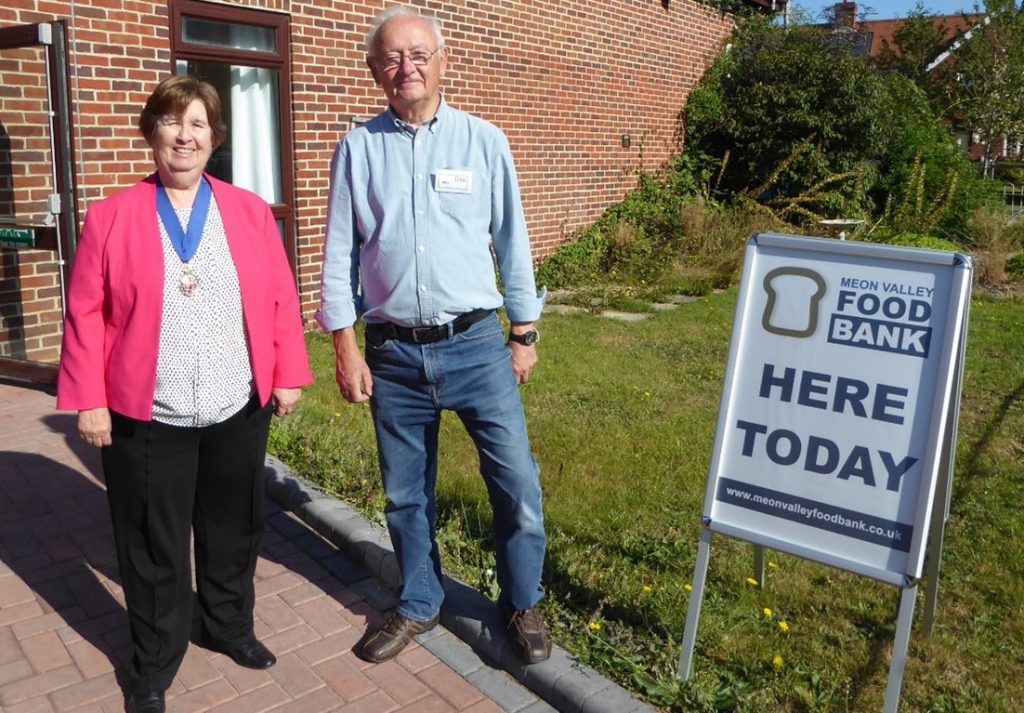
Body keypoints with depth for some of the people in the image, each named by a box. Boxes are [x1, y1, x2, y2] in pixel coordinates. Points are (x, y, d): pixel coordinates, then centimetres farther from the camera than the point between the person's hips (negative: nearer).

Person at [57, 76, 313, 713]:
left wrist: (288, 374, -2)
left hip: (239, 411, 2)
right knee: (153, 548, 11)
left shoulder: (251, 211, 4)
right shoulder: (111, 218, -1)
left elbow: (281, 300, 2)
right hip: (146, 418, -2)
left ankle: (230, 626, 43)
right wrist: (88, 400, -7)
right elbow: (86, 315, -3)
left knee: (235, 531, 18)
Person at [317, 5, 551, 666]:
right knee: (405, 494, 14)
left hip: (476, 345, -1)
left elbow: (512, 242, 5)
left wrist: (524, 334, 5)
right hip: (394, 353, 1)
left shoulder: (483, 141, 1)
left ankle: (524, 606, 27)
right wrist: (345, 348, 0)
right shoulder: (358, 149, 3)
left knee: (517, 482, 2)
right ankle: (419, 605, 36)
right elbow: (339, 253, 3)